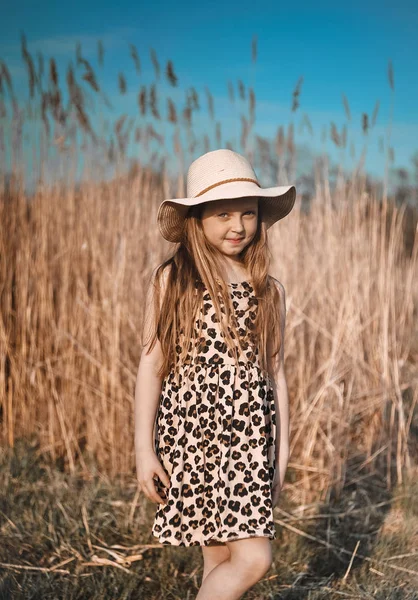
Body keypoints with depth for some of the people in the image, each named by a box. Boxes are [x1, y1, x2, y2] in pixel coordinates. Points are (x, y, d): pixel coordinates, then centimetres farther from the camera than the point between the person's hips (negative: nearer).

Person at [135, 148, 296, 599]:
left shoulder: (269, 290, 6)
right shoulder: (169, 281, -2)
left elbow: (275, 373, 10)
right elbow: (151, 367, -1)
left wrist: (282, 453, 10)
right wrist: (144, 449, -4)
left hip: (249, 437, 3)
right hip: (189, 434, -2)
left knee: (251, 556, -5)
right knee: (217, 556, -1)